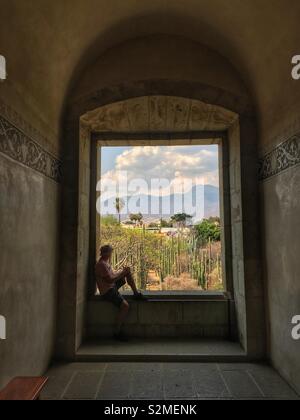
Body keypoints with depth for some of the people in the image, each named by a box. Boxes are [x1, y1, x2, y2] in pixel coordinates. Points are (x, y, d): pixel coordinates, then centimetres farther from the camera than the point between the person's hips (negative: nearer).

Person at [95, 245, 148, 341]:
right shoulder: (101, 264, -20)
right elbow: (110, 279, -23)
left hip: (112, 286, 10)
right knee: (125, 306, -26)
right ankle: (117, 332, -11)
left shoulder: (106, 262, 11)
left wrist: (122, 272, 1)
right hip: (107, 291, -10)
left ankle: (136, 294, 9)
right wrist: (122, 272, -13)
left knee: (128, 270, 10)